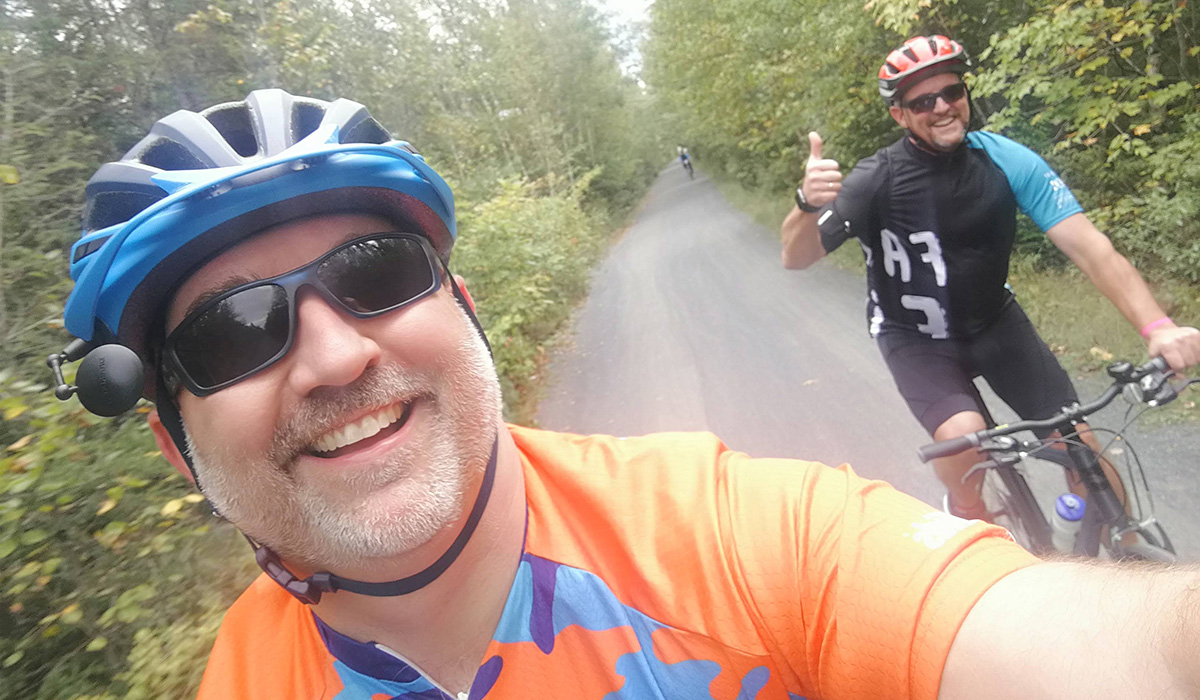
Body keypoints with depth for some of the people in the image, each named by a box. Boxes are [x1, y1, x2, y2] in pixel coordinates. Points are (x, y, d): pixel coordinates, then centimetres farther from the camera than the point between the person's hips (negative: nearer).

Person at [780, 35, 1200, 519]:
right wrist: (808, 204, -49)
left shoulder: (1006, 160, -15)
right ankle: (966, 512, 5)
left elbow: (1089, 247, -19)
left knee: (1080, 444, -6)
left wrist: (1157, 326, -33)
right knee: (963, 435, -29)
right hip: (914, 336, -3)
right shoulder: (878, 179, -21)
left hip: (993, 321, 3)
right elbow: (796, 257, -26)